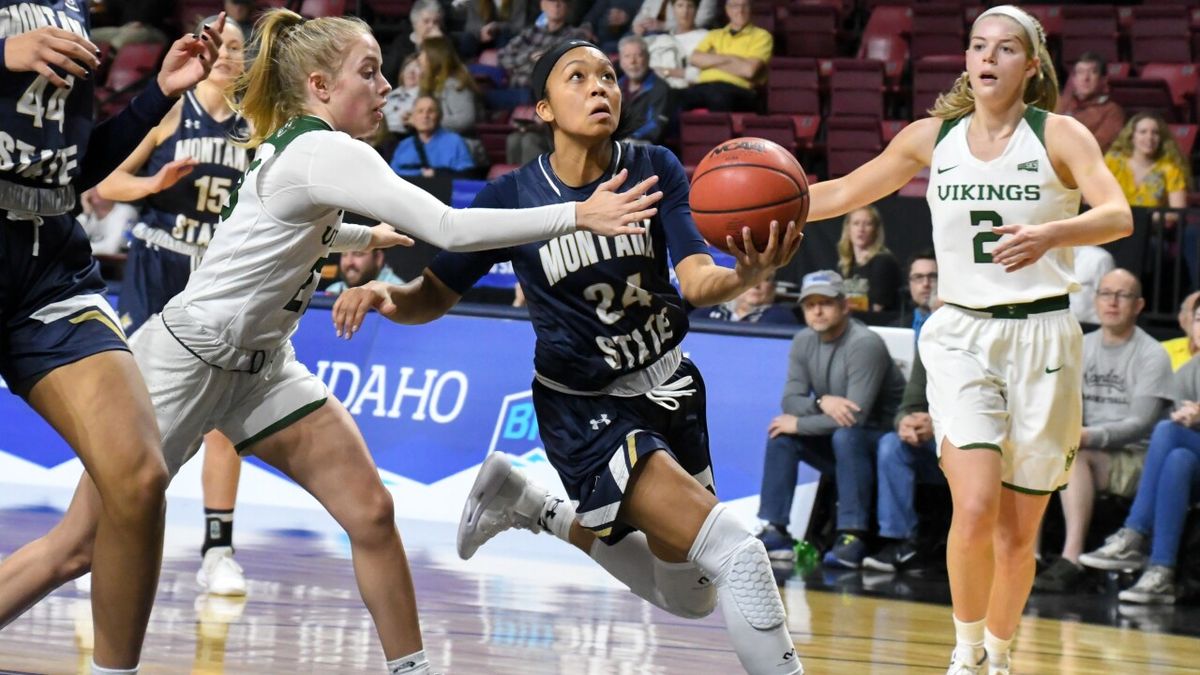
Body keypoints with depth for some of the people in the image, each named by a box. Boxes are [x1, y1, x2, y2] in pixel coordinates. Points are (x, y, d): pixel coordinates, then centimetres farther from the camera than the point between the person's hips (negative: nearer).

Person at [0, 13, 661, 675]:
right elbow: (449, 228, -28)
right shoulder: (326, 153, -21)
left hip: (259, 365, 9)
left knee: (371, 512, -5)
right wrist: (577, 215, -25)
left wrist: (368, 236, 40)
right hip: (187, 362, -9)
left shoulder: (292, 145, 7)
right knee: (79, 548, -4)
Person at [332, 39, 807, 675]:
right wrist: (386, 296, -25)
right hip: (585, 408, -5)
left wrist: (747, 273, -42)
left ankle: (527, 504, 33)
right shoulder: (512, 195, -13)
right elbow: (437, 295, -2)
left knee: (689, 596, 19)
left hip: (666, 385, 5)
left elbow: (698, 281, -19)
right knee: (735, 553, -21)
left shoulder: (655, 169, -8)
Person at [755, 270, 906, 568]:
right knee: (780, 434, -10)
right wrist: (821, 403, -24)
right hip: (837, 444, 7)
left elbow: (855, 417, -27)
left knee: (846, 436, -36)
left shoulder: (865, 345, -22)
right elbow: (790, 401, -2)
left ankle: (853, 538, -36)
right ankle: (775, 532, -11)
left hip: (883, 439, -7)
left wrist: (799, 423, -19)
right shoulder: (804, 342, 1)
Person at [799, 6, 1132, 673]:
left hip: (1041, 336, -1)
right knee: (975, 510, -18)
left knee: (1018, 530, 3)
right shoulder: (933, 137, 6)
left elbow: (1119, 216, -19)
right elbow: (843, 194, 17)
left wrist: (1049, 234, -38)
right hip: (962, 335, 1)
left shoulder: (1059, 135, -3)